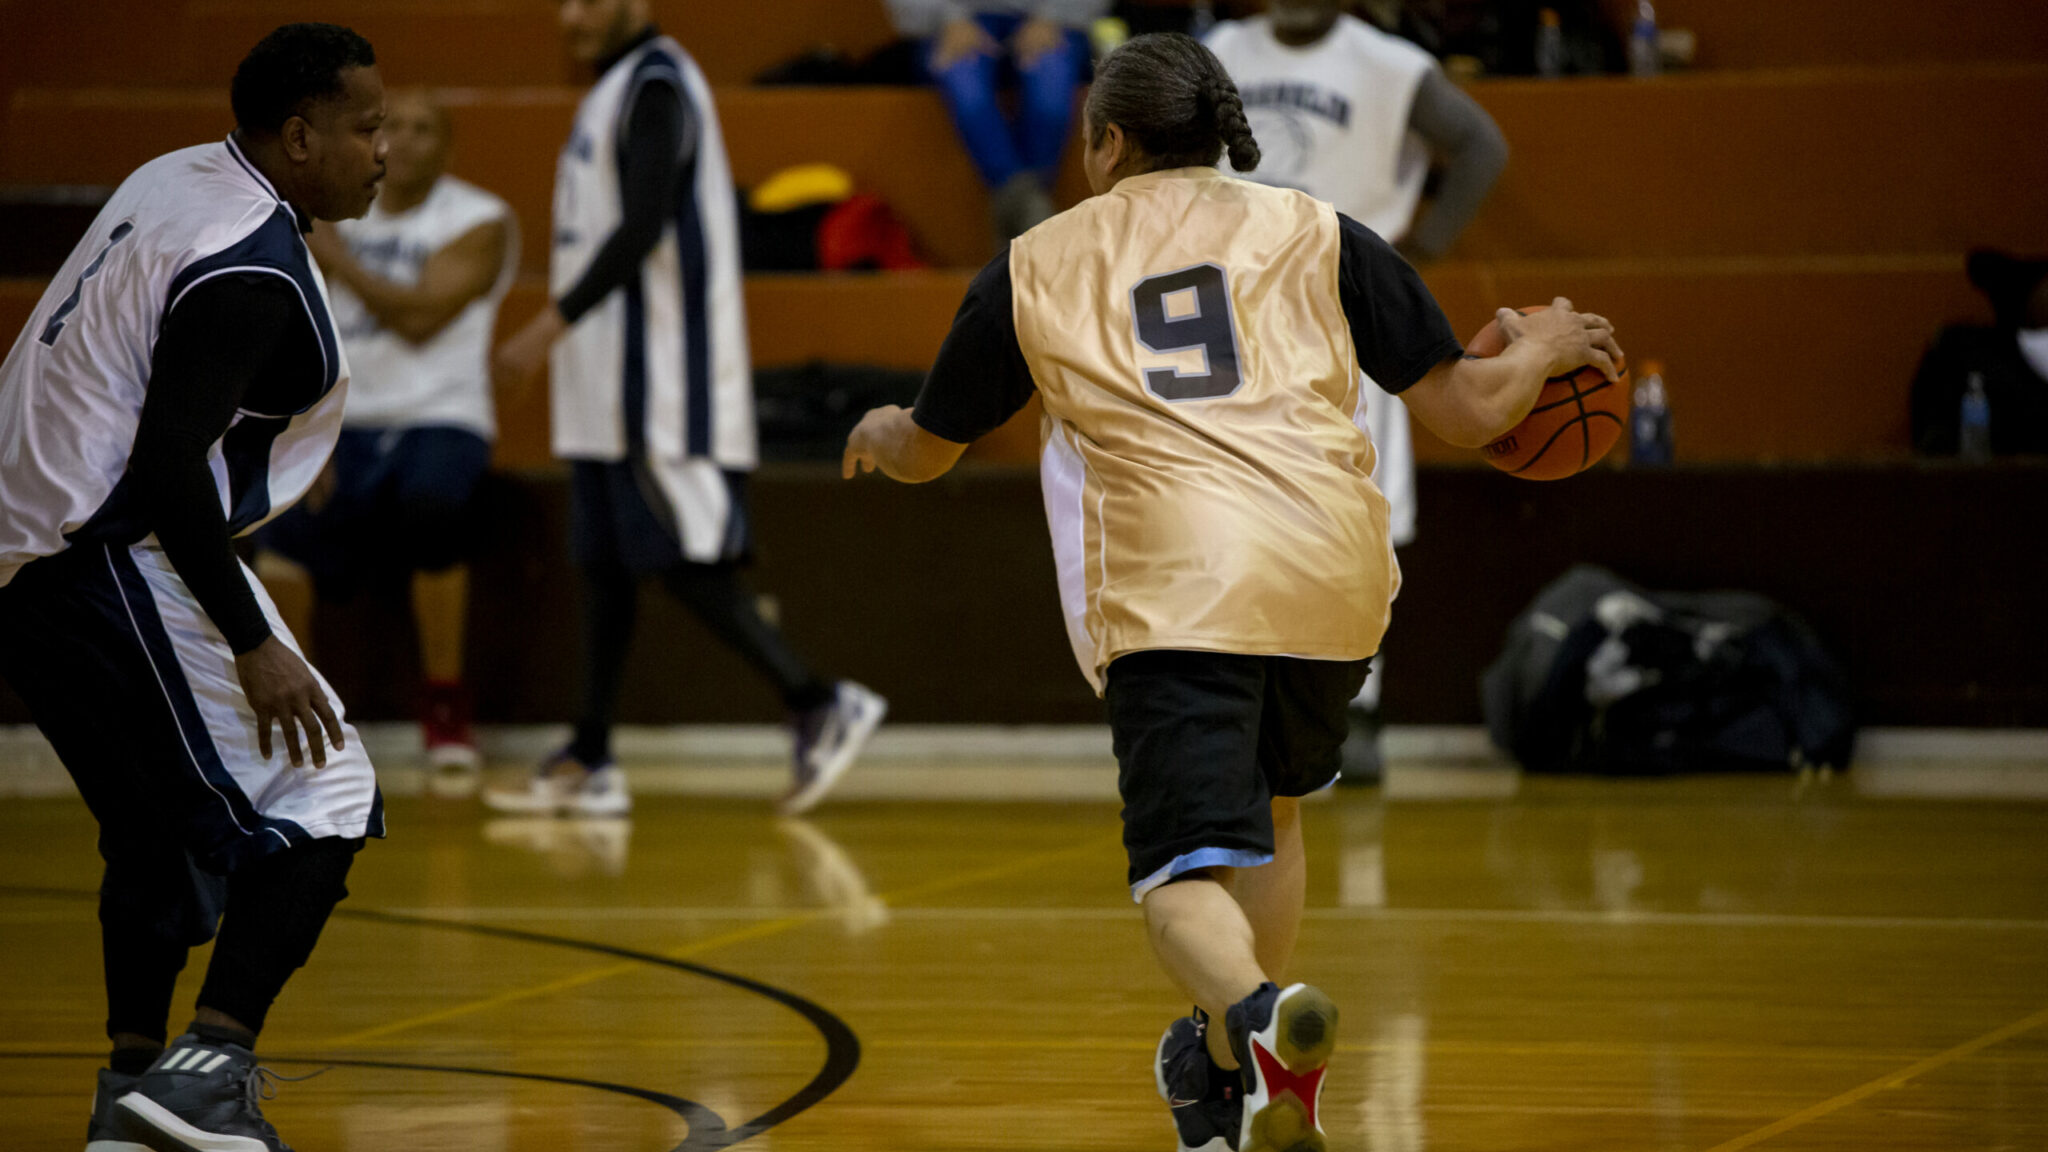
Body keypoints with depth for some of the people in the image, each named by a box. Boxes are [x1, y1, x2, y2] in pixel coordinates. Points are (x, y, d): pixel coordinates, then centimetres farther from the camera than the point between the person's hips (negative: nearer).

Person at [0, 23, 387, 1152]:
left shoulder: (176, 181, 12)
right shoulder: (253, 268, -18)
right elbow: (168, 462, -25)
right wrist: (253, 647, -22)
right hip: (114, 563, -10)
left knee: (165, 826, 22)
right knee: (320, 805, -6)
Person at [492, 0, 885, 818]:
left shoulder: (657, 83, -12)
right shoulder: (615, 88, 18)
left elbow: (644, 225, -22)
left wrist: (555, 321, -24)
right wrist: (565, 325, 21)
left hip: (662, 379, -10)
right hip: (615, 382, 10)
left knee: (684, 560, -12)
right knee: (604, 564, 8)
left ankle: (818, 705, -8)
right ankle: (589, 765, 10)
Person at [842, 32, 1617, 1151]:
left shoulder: (1034, 265, 17)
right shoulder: (1317, 232, 17)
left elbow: (925, 451, 29)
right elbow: (1466, 412, 15)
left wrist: (879, 433, 54)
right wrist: (1540, 350, 37)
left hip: (1171, 587, -3)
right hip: (1331, 572, 3)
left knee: (1186, 870, -8)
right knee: (1268, 810, 27)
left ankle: (1260, 1016, -39)